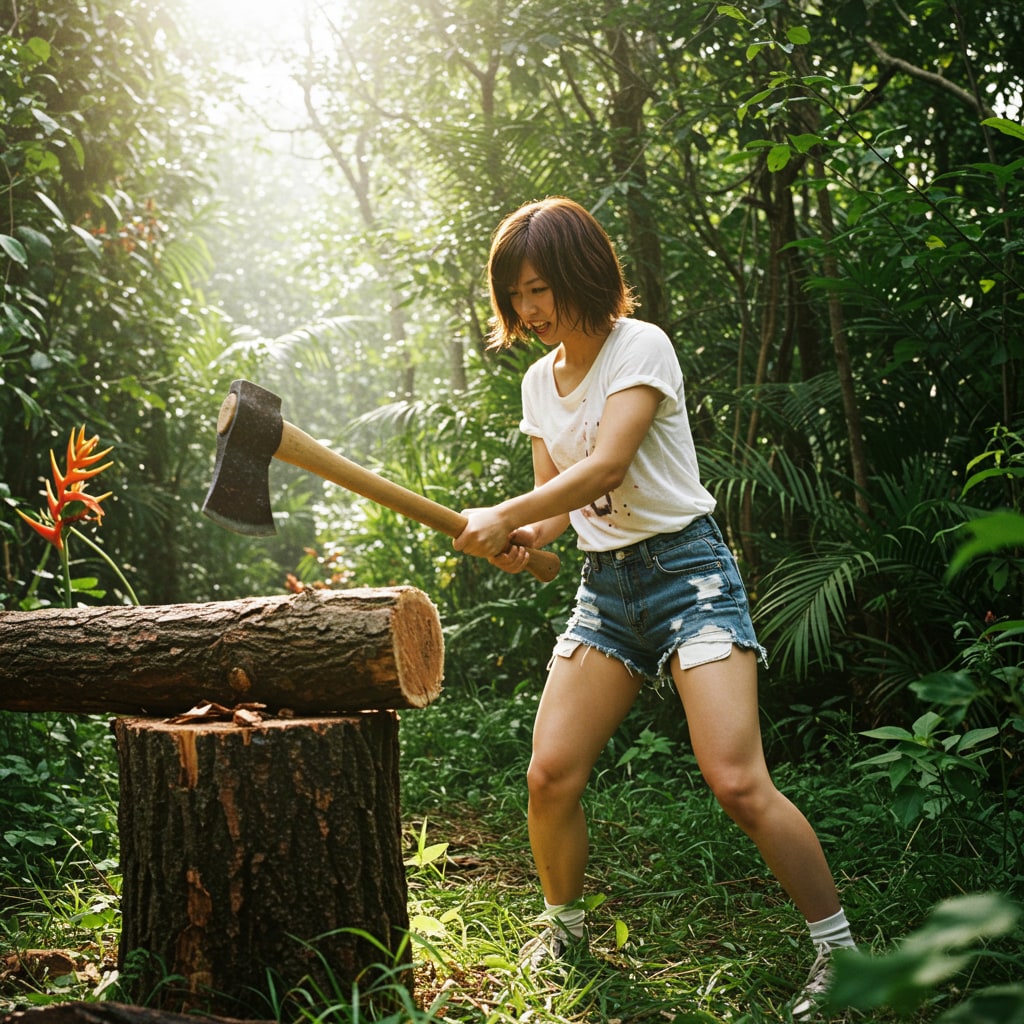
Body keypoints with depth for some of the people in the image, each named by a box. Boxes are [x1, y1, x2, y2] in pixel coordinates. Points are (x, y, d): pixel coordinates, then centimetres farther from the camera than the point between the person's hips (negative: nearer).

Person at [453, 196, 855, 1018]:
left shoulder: (640, 346, -9)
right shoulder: (540, 381, 13)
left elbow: (605, 467, -20)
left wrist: (501, 515, -19)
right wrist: (529, 535, -6)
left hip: (687, 568, -6)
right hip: (605, 584, 6)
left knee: (738, 783, -16)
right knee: (550, 775, -3)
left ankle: (842, 955, 0)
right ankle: (564, 924, 23)